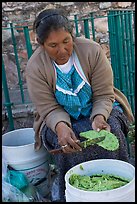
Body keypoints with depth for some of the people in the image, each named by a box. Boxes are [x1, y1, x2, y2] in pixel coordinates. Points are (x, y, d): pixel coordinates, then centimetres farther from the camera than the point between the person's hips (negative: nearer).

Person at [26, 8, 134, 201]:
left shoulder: (92, 50, -17)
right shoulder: (35, 66, -17)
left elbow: (104, 96, -15)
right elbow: (50, 109, -16)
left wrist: (99, 117, -36)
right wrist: (61, 127, -39)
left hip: (98, 110, 1)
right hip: (59, 118, 0)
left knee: (112, 129, -29)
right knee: (65, 143, -31)